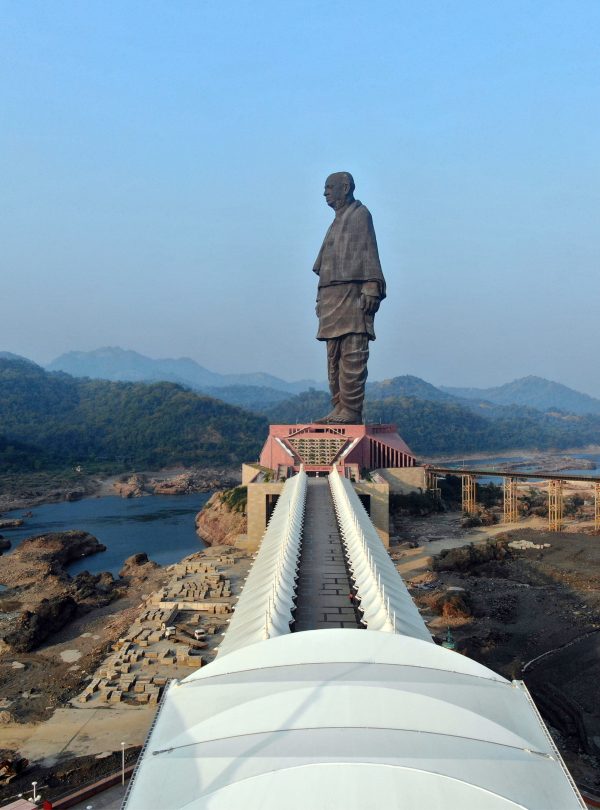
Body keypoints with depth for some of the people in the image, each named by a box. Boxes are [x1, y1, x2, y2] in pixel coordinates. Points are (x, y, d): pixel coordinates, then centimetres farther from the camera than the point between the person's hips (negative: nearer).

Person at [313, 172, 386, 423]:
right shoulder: (337, 221, 25)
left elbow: (369, 253, -9)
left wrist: (371, 288, -19)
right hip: (331, 296, 9)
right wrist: (321, 300, 18)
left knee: (352, 355, -11)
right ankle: (339, 407, 12)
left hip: (352, 293, -9)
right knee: (334, 356, 8)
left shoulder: (360, 214, 2)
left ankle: (352, 410, -12)